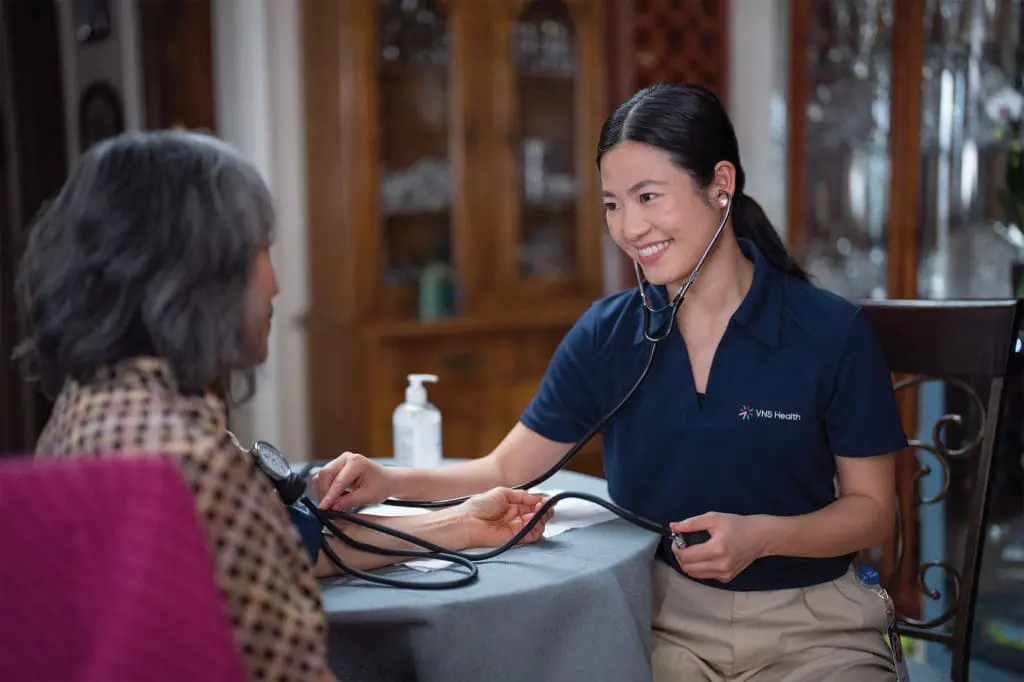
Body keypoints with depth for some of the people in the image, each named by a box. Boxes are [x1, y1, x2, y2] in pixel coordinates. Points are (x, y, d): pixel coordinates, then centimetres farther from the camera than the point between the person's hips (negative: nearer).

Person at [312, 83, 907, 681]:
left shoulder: (833, 333, -10)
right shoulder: (606, 334, -2)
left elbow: (873, 509, -3)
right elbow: (508, 467, 3)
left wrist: (764, 535, -21)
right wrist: (392, 482, -14)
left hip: (812, 629, 0)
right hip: (668, 622, 1)